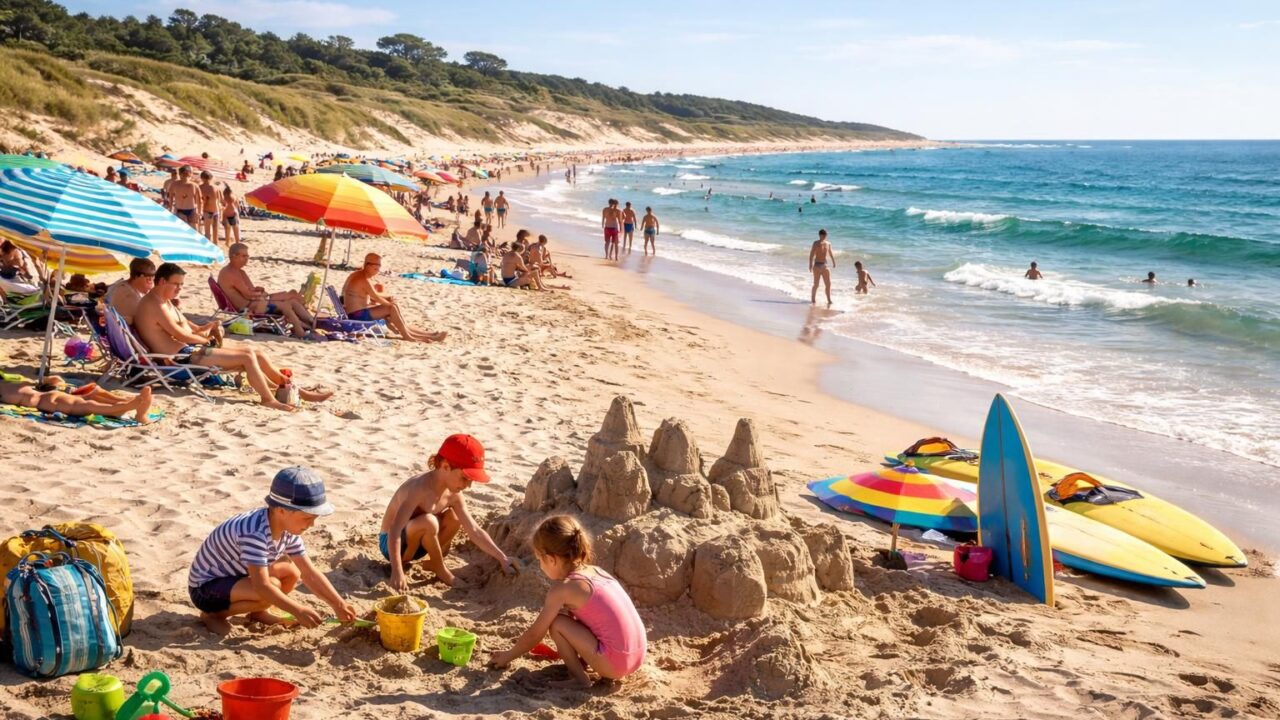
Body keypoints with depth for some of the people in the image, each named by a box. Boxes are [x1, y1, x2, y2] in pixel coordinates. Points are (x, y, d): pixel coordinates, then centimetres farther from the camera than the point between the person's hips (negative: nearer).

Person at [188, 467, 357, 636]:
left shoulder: (288, 528, -7)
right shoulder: (255, 533, -35)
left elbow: (309, 573, -4)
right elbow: (262, 586, -37)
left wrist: (339, 605, -9)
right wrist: (298, 611, -35)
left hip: (237, 577, 9)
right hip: (205, 588, -9)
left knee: (292, 570, -3)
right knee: (272, 587, -29)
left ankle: (258, 612, 15)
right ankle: (213, 614, -8)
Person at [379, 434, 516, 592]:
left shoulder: (453, 494, -6)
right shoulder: (418, 488, -31)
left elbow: (474, 530, -1)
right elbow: (394, 530, -38)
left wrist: (503, 559, -5)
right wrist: (397, 572, -47)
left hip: (413, 544, 8)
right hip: (391, 544, -8)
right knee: (429, 521, -33)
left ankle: (432, 563, 7)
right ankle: (440, 570, -10)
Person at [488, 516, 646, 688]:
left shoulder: (563, 588, -10)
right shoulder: (595, 571, 11)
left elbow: (535, 634, 0)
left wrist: (508, 655, 17)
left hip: (614, 663, -8)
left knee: (556, 623, -4)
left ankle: (580, 679, 0)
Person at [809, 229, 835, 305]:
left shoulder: (828, 244, 10)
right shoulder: (816, 243, -4)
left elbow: (830, 253, 24)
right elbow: (811, 254, -11)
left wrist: (833, 262, 27)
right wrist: (810, 264, -20)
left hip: (825, 266, 5)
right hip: (817, 265, -5)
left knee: (828, 284, 2)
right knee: (816, 284, -3)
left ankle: (829, 300, 9)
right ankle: (813, 300, 7)